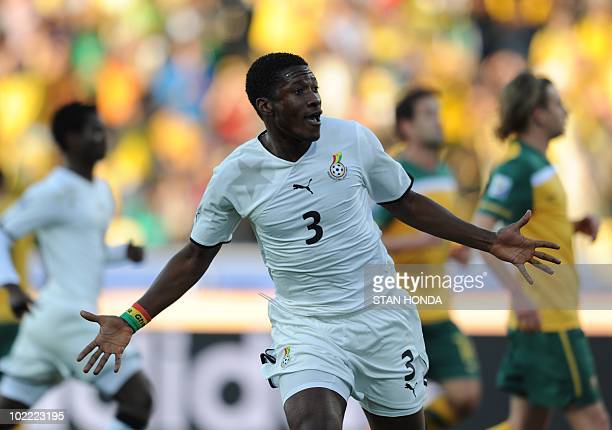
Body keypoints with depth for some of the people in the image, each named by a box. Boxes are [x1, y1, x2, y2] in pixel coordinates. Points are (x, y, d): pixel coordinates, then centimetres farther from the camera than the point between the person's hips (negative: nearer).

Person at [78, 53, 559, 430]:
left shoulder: (354, 139, -5)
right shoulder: (235, 175, -7)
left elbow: (407, 204, 11)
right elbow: (196, 255, 6)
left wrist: (490, 241, 8)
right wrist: (131, 321, -2)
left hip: (383, 315, 2)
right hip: (306, 328, -2)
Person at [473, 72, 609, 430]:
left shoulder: (538, 165, 16)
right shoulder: (518, 168, -14)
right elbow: (480, 233, -22)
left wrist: (577, 226, 11)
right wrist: (519, 294, -28)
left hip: (554, 313, 10)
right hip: (546, 317, -10)